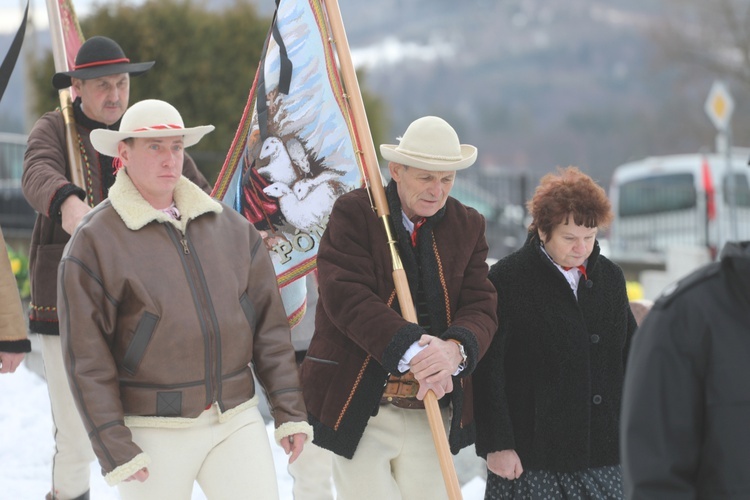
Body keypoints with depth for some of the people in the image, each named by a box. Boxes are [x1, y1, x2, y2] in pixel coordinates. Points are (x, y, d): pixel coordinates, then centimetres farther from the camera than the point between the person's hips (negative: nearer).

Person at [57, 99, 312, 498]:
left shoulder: (230, 226, 9)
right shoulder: (94, 241, -4)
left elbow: (269, 325, 10)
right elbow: (85, 354, -7)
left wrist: (290, 411, 5)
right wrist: (113, 448, -11)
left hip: (237, 420, 3)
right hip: (153, 431, -3)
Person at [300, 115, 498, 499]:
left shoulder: (468, 226, 9)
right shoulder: (354, 213, -4)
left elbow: (481, 307, -1)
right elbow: (346, 295, -18)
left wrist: (455, 349, -24)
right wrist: (409, 349, -30)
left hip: (430, 411, 4)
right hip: (361, 409, -4)